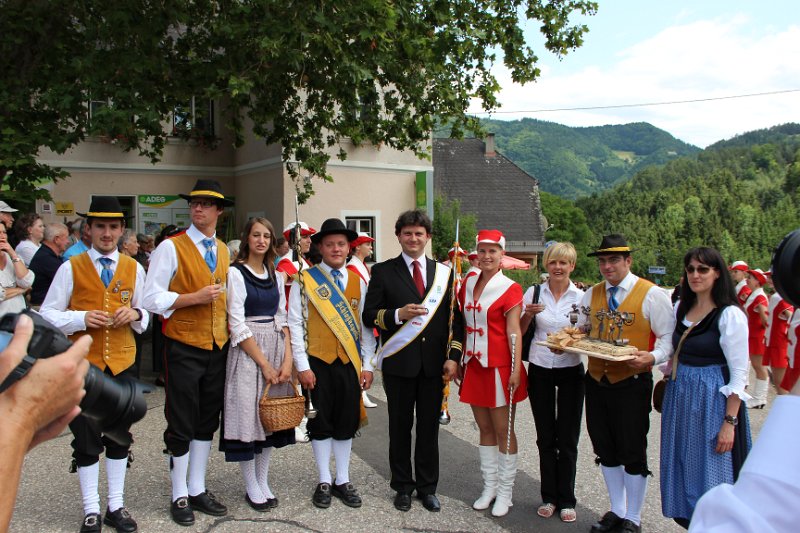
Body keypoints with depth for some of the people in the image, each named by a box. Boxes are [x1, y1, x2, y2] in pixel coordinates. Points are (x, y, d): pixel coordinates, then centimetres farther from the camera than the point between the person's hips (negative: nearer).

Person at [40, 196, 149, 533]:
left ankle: (116, 506, 25)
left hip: (123, 364, 2)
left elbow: (146, 315, 13)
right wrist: (81, 318, -18)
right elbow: (47, 315, -1)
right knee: (87, 440, 5)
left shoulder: (134, 269, 6)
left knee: (119, 437, 11)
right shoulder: (71, 268, -1)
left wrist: (134, 314, -10)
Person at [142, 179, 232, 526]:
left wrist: (229, 333, 11)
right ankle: (180, 496, 21)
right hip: (185, 347, -5)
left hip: (218, 347, 5)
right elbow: (152, 298, -10)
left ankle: (198, 490, 27)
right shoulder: (171, 247, -6)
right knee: (181, 424, 5)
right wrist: (194, 297, -19)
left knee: (207, 421, 13)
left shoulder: (224, 251, 11)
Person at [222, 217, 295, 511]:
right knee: (248, 413, -1)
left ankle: (263, 481, 22)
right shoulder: (236, 273, -6)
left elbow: (282, 320, 9)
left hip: (277, 349, 6)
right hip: (247, 352, -5)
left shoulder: (276, 276, 11)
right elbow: (237, 325, -11)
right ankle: (251, 487, 15)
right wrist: (264, 364, -12)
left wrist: (287, 360, -5)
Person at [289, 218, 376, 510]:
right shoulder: (304, 281, -3)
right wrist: (302, 366, -10)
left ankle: (343, 480, 25)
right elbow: (295, 324, -5)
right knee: (321, 421, 7)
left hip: (350, 362, 3)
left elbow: (366, 326, 7)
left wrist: (367, 365, 2)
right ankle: (324, 481, 22)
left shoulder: (358, 282, 7)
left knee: (347, 421, 10)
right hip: (317, 362, -2)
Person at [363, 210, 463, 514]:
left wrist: (454, 357, -2)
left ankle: (427, 487, 27)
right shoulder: (383, 271, 1)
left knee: (429, 427, 11)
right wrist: (398, 314, -20)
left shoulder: (443, 272, 7)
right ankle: (403, 486, 27)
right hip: (399, 363, -1)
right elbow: (369, 315, -3)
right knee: (400, 427, 11)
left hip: (434, 363, 2)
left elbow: (455, 318, 6)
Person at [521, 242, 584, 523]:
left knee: (567, 439, 6)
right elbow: (519, 331, 6)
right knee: (545, 438, 10)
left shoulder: (581, 297, -2)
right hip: (540, 370, 1)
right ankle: (549, 497, 23)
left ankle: (566, 500, 20)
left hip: (570, 371, -1)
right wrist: (528, 314, -13)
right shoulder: (534, 293, 0)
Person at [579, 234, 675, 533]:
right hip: (596, 381, 5)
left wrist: (652, 357, -26)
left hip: (631, 383, -5)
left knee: (632, 453, 6)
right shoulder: (591, 295, 8)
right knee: (605, 451, 15)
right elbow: (581, 331, 17)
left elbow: (668, 337, -7)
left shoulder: (651, 294, -7)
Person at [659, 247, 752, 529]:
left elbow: (739, 375, -14)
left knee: (710, 472, 4)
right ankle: (689, 520, 30)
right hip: (679, 397, 7)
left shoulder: (730, 315, -12)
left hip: (712, 400, -6)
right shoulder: (681, 308, 7)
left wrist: (730, 422, -17)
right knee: (682, 468, 14)